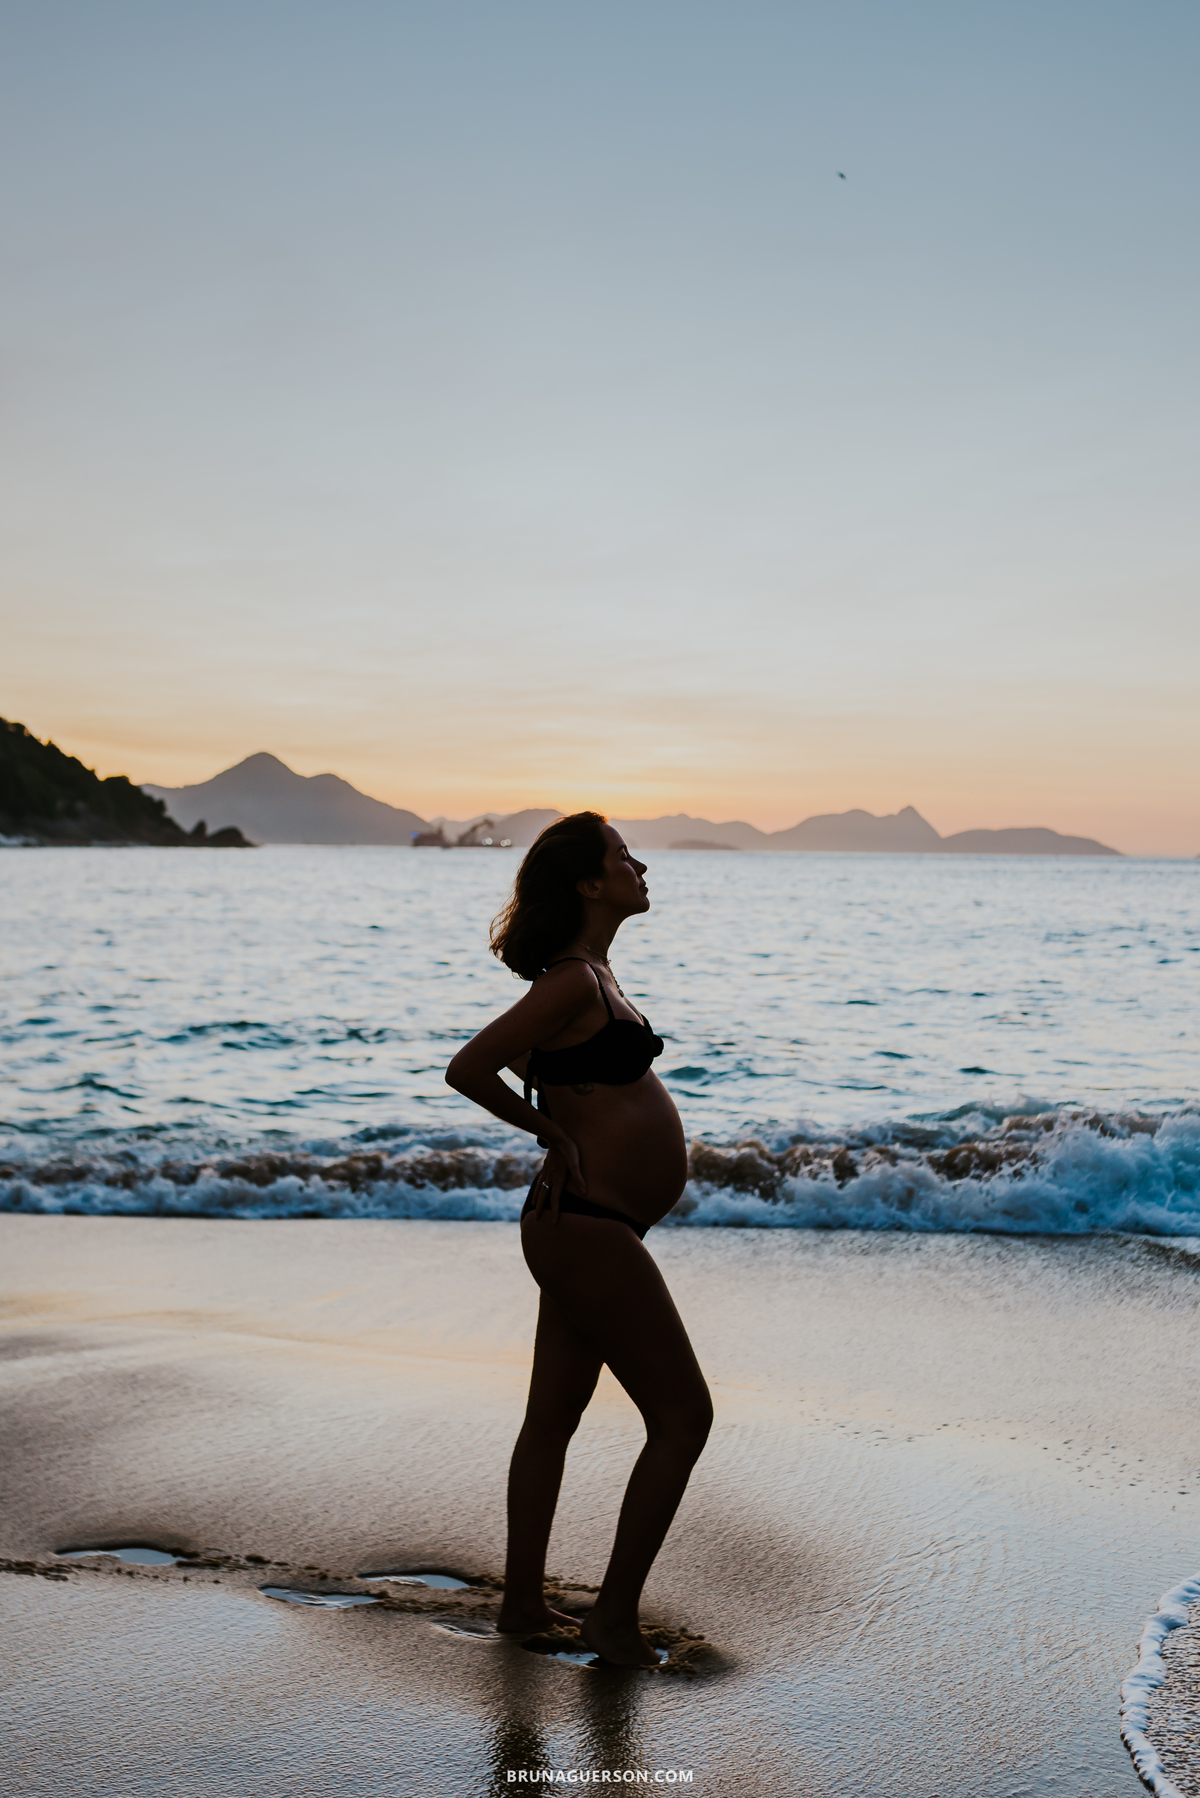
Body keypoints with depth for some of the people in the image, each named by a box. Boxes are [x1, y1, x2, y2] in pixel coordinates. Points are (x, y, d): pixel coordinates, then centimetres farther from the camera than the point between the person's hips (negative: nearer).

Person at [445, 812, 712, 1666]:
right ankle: (617, 1613, 9)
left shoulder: (589, 972, 10)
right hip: (590, 1233, -10)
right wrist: (553, 1132, -11)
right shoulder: (574, 982, -20)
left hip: (581, 1228, 10)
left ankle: (524, 1600, 29)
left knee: (553, 1417, 17)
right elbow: (467, 1070, -23)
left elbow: (529, 1057, 25)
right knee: (684, 1416, -1)